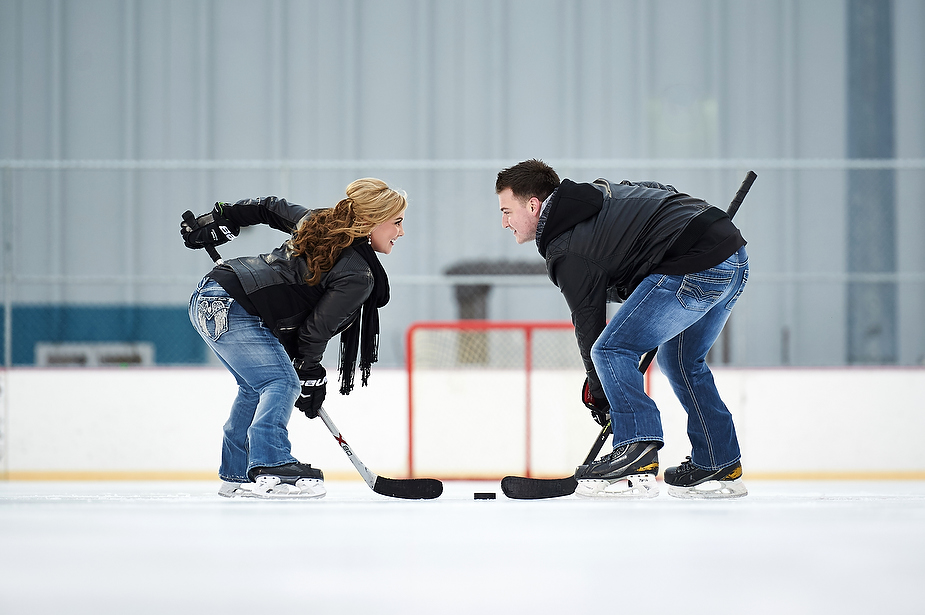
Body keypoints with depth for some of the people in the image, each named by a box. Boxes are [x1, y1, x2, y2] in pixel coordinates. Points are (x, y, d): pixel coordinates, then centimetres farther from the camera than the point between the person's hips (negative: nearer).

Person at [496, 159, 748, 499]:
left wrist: (598, 393, 11)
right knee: (679, 361, 23)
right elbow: (663, 191, 30)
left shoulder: (566, 251, -5)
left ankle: (637, 456, -14)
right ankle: (721, 468, 24)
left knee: (612, 351, -7)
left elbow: (588, 323, -1)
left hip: (696, 267, -10)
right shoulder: (597, 192, 22)